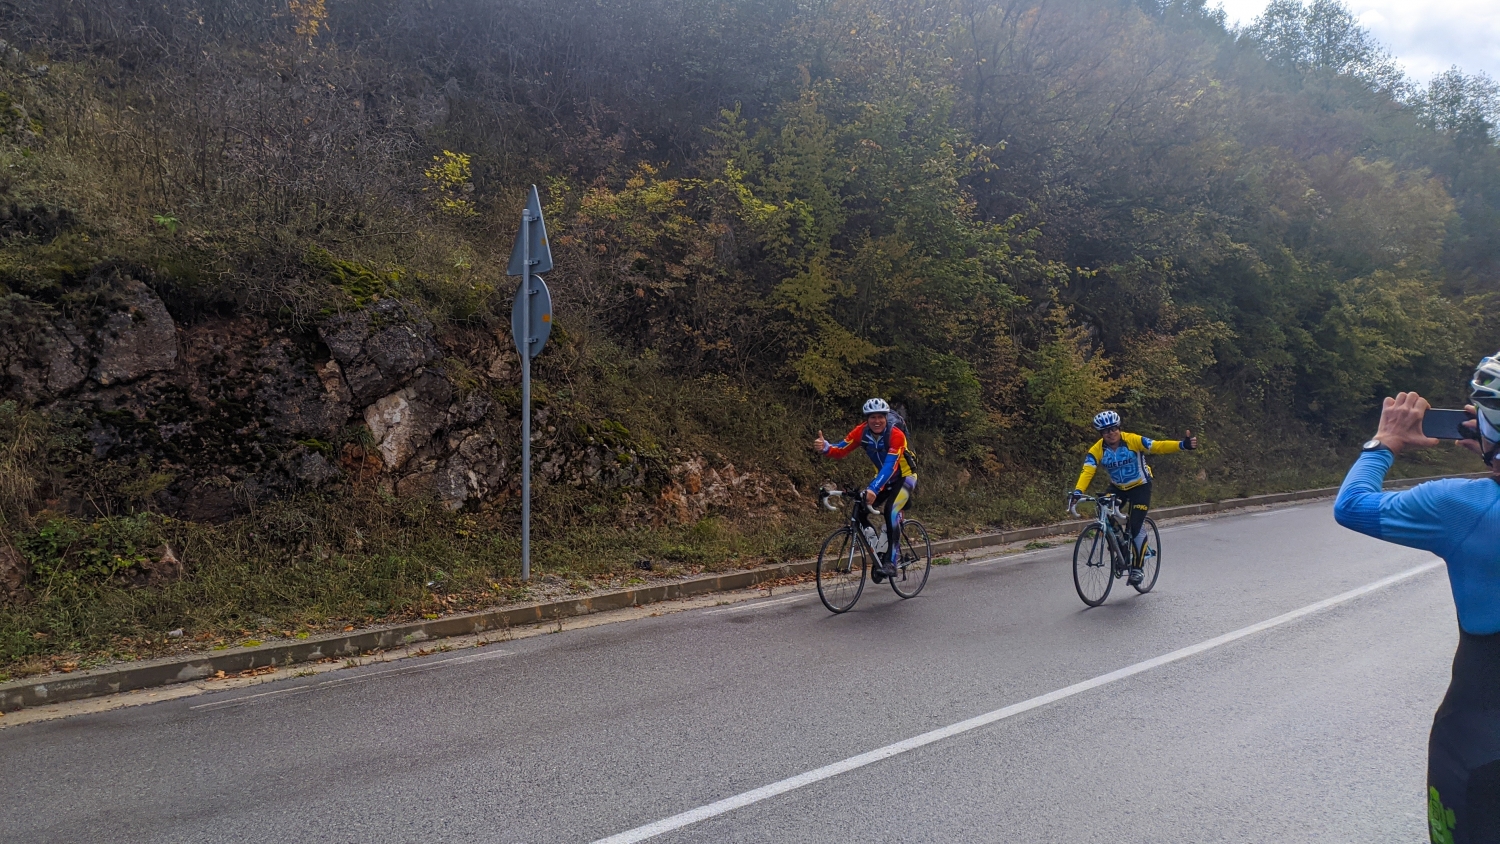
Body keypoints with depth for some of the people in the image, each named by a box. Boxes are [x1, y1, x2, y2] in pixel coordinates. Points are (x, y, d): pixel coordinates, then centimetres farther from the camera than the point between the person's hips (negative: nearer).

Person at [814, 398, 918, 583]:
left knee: (891, 510, -29)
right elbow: (841, 450, -21)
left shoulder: (896, 435, -30)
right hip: (884, 477, 5)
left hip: (904, 476, -5)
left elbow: (890, 466, -40)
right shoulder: (861, 431, -15)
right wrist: (825, 447, -44)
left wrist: (873, 489, -54)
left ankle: (890, 562, -24)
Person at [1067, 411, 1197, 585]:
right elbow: (1087, 471, -28)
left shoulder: (1133, 440, -22)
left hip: (1140, 487, -3)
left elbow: (1158, 446, -27)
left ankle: (1137, 567, 6)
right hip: (1117, 488, 3)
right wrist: (1077, 492, -45)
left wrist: (1182, 444, -43)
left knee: (1135, 528, -12)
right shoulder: (1097, 450, -18)